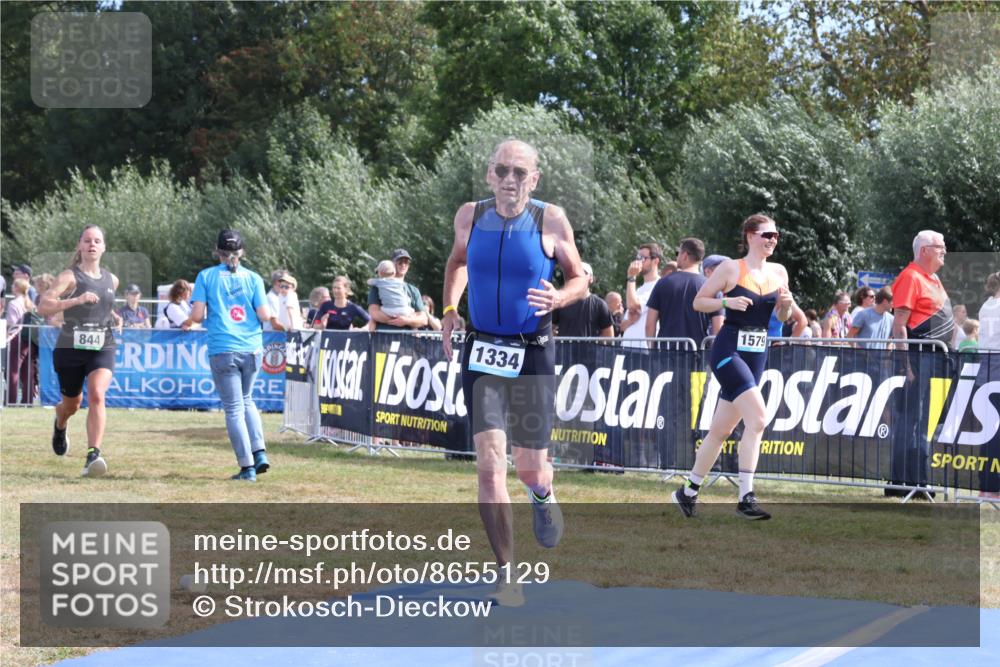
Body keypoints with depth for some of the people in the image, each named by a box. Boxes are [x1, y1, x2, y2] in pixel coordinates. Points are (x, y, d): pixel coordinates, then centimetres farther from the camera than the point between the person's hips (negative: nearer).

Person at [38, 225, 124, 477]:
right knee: (71, 405, 15)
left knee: (97, 395, -24)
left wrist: (113, 316, 10)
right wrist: (76, 300, -34)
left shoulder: (111, 280, 8)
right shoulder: (70, 277, -8)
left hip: (103, 348, 2)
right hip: (70, 349, -2)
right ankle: (60, 427, 53)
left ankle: (93, 456, -29)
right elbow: (43, 306, -22)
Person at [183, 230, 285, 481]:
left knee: (234, 408, 1)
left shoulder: (206, 276, 1)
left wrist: (190, 322, 16)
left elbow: (197, 314, -6)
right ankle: (260, 453, 8)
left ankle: (247, 467, -4)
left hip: (222, 351, -3)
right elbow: (264, 315, -2)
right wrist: (273, 317, 20)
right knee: (246, 400, 22)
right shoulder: (252, 278, 4)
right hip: (252, 349, 3)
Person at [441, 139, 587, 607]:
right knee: (490, 463, -11)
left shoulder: (551, 221, -7)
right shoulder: (470, 217, 0)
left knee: (529, 467, 4)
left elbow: (579, 279, 4)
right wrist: (449, 309, 9)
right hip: (482, 353, 1)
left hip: (533, 354, -1)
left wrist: (557, 299, -17)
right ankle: (507, 575, -3)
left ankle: (543, 496, 44)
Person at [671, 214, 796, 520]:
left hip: (758, 354, 6)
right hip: (729, 350, -6)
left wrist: (787, 305, -3)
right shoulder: (731, 268, -6)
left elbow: (782, 318, 19)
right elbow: (698, 302, -2)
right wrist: (727, 302, -18)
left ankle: (689, 492, 25)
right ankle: (745, 498, -21)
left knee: (722, 428, 12)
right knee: (757, 418, -22)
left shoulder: (779, 273, 10)